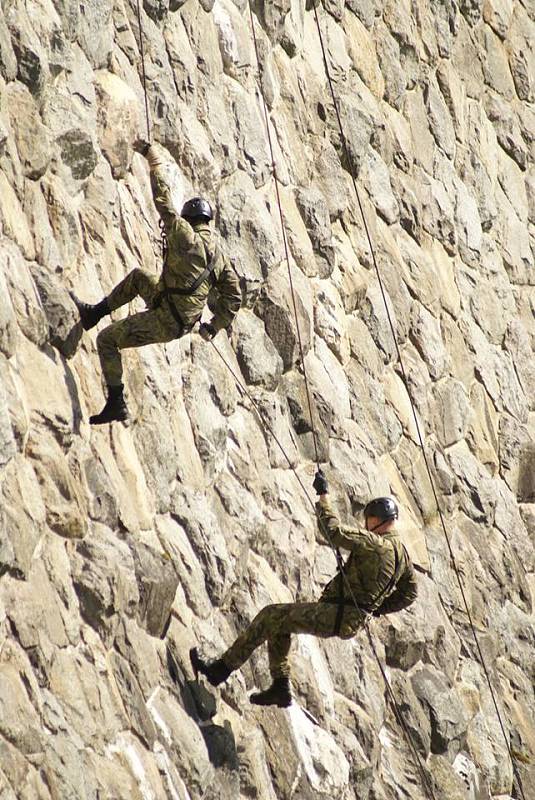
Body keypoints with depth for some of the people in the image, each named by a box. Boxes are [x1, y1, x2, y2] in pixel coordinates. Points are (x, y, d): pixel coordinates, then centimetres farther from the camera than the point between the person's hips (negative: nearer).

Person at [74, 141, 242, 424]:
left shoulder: (186, 236, -14)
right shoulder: (218, 255, 8)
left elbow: (164, 200, -16)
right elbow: (233, 295, 9)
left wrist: (155, 159, -7)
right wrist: (215, 326, 19)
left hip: (165, 321, -8)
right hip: (185, 322, 8)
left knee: (106, 340, 4)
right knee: (138, 277, 27)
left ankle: (116, 404, 1)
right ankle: (95, 313, 36)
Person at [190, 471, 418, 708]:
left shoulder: (376, 543, -17)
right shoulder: (401, 553, 13)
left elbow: (334, 532, -23)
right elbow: (409, 592, 23)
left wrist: (323, 496, -14)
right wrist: (376, 608, 22)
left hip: (335, 616, -10)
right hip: (352, 620, 10)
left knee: (271, 616, -4)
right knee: (278, 622, 19)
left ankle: (221, 669, -2)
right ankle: (281, 687, 17)